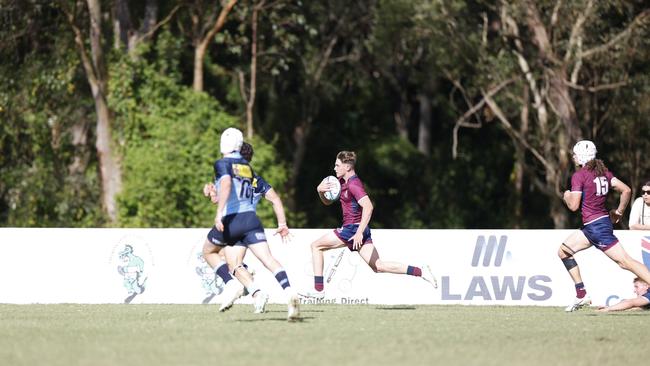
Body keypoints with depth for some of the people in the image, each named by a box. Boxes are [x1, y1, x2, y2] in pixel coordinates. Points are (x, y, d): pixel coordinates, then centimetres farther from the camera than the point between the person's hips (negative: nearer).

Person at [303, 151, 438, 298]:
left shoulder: (353, 184, -16)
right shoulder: (342, 182, 14)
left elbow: (368, 207, -27)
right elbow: (327, 201, 24)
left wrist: (359, 232, -32)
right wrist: (320, 190, 2)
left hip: (353, 229, -10)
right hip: (356, 229, 10)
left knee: (316, 246, 1)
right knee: (378, 266, 6)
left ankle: (318, 290, -1)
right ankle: (420, 271, 0)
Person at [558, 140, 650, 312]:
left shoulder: (579, 176, -11)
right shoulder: (603, 172, 10)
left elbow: (573, 206, -14)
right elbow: (626, 190, 4)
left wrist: (567, 196, 7)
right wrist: (619, 212, 15)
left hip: (596, 227, -9)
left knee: (625, 261, -12)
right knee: (563, 251, 15)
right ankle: (582, 295, 14)